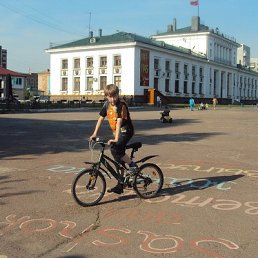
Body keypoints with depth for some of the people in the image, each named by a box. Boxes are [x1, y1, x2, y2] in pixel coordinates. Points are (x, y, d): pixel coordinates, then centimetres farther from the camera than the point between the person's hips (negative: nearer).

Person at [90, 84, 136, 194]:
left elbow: (119, 122, -28)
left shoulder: (121, 105, -19)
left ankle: (133, 165, -10)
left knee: (115, 149, -30)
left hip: (125, 131, -7)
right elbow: (101, 118, 8)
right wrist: (95, 133, 2)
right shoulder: (107, 104, 3)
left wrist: (116, 139, -36)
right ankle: (120, 186, 16)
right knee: (119, 160, 9)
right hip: (117, 132, 7)